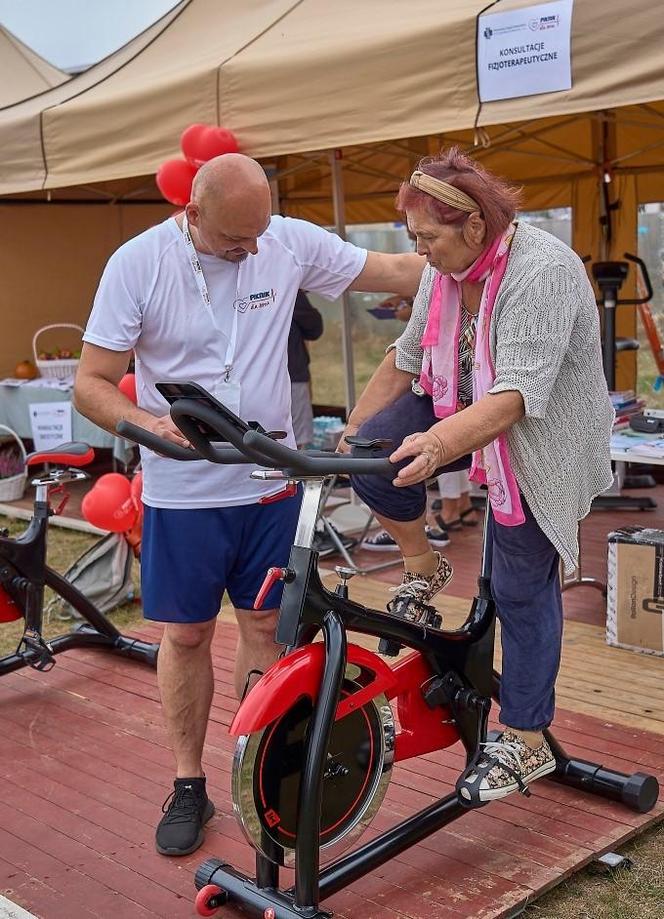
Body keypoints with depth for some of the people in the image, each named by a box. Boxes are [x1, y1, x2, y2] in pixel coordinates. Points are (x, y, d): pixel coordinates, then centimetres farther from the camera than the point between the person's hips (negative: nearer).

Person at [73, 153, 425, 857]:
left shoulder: (290, 241, -6)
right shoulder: (138, 263, -11)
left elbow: (393, 271, 1)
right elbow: (91, 384, -11)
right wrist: (147, 422, -30)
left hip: (271, 482, 2)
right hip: (184, 491, -2)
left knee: (266, 625, 12)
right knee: (186, 635, 9)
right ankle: (188, 786, 25)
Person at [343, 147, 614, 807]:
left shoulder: (541, 273, -28)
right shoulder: (445, 269, -4)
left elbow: (515, 397, -38)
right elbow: (405, 358, 6)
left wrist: (437, 444, -53)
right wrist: (349, 433, 3)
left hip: (536, 442, -7)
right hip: (462, 409, 7)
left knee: (522, 588, 0)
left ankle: (527, 744, 16)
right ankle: (422, 566, 9)